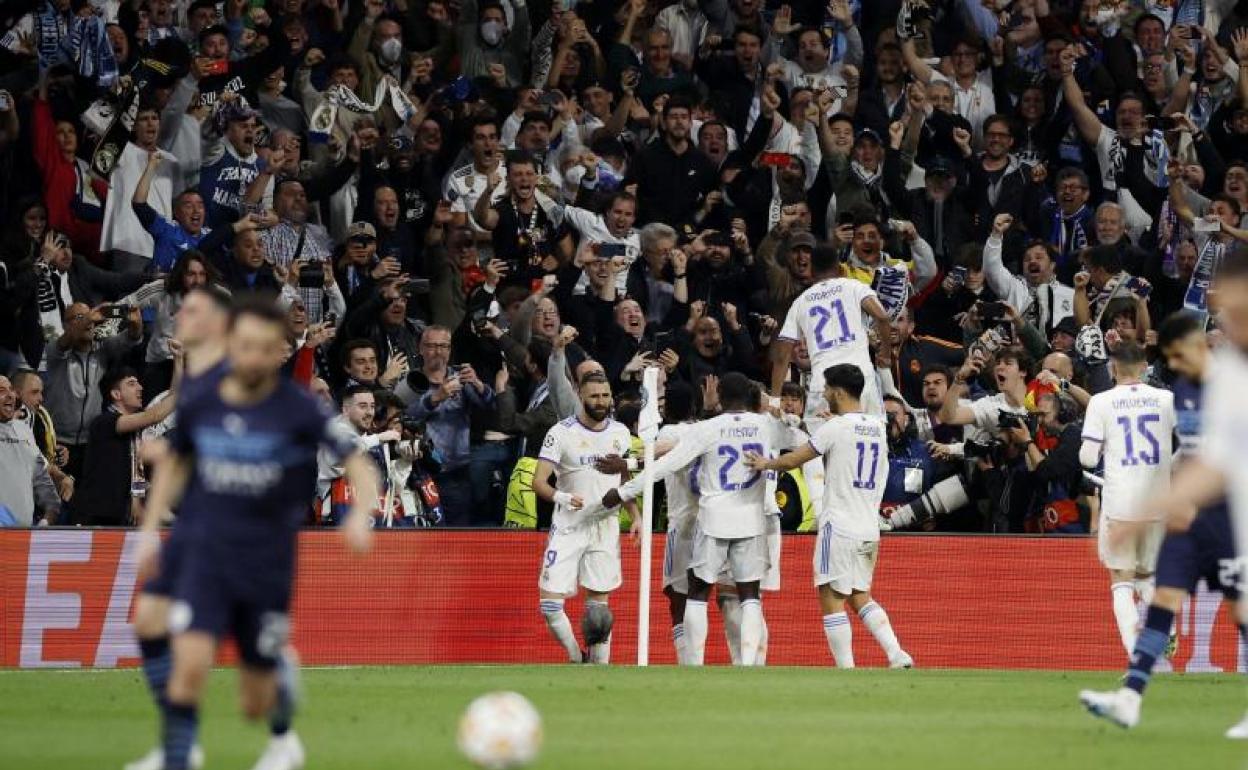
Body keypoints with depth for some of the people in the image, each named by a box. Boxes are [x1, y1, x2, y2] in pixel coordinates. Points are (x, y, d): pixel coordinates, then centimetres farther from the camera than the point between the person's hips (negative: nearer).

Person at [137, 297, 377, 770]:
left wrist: (360, 515, -30)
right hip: (206, 557, 1)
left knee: (255, 705, 8)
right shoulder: (201, 406, -1)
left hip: (268, 565, -1)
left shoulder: (298, 411, -11)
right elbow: (175, 461, 19)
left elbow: (358, 464, -12)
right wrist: (150, 530, 16)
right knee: (190, 664, -23)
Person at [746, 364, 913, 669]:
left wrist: (766, 463, 15)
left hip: (839, 527, -7)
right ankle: (898, 656, 1)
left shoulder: (835, 427, -11)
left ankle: (847, 673, -5)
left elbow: (793, 460, -3)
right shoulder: (878, 427, 9)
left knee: (832, 600, -2)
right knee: (860, 596, 17)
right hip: (870, 528, 7)